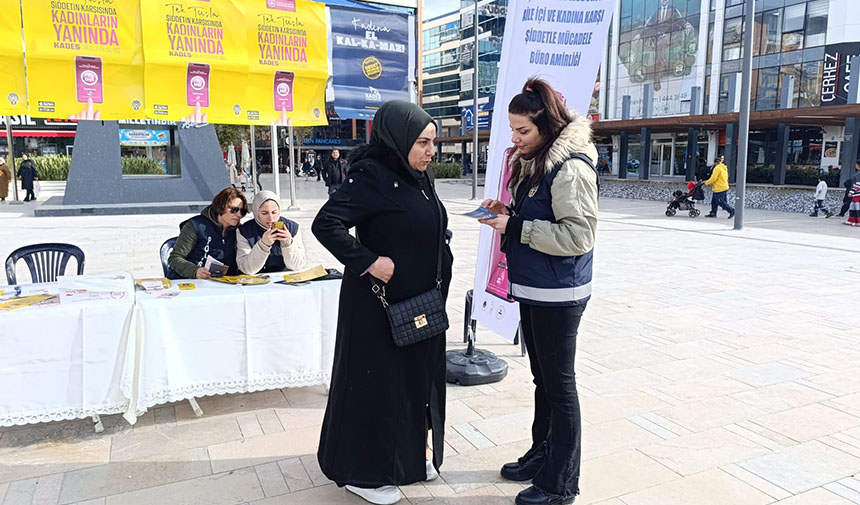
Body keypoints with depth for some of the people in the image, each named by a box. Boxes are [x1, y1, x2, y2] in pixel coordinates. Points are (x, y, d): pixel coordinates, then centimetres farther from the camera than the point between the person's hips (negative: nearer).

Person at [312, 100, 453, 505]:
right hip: (381, 304, -9)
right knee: (376, 380, 3)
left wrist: (437, 287, 13)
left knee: (417, 374, 18)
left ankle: (412, 450, 38)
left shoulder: (417, 177, 8)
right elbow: (326, 223, -25)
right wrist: (368, 262, -27)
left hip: (420, 302, 9)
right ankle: (362, 471, 21)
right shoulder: (372, 176, -19)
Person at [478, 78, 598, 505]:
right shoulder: (533, 162, 10)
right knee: (542, 378, 21)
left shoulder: (570, 167, -18)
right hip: (533, 289, 9)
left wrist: (515, 227, -22)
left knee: (559, 385, 4)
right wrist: (507, 213, 1)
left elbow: (578, 235, -24)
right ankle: (542, 454, 39)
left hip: (557, 294, -9)